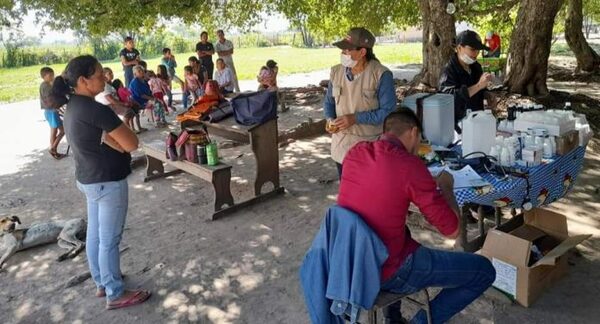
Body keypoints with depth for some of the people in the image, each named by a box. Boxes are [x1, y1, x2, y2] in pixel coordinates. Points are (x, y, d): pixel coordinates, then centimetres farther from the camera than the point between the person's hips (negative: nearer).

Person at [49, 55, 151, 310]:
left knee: (95, 234, 20)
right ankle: (115, 295, 16)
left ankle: (101, 282, 36)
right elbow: (132, 144, -22)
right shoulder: (95, 110, -24)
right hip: (108, 182, -10)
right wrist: (114, 137, -6)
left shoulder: (73, 106, 6)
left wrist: (109, 137, -13)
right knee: (110, 240, 2)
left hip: (89, 179, 10)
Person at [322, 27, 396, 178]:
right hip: (341, 146, 5)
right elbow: (329, 101, 14)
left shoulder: (381, 75, -15)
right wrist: (330, 119, -7)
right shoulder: (336, 71, 1)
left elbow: (388, 111, -16)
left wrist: (356, 118, -21)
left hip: (371, 148, -5)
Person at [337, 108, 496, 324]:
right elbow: (452, 230, -12)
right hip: (385, 271, -7)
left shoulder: (355, 153, 0)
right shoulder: (410, 166, -18)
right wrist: (446, 187, 5)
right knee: (484, 271, 6)